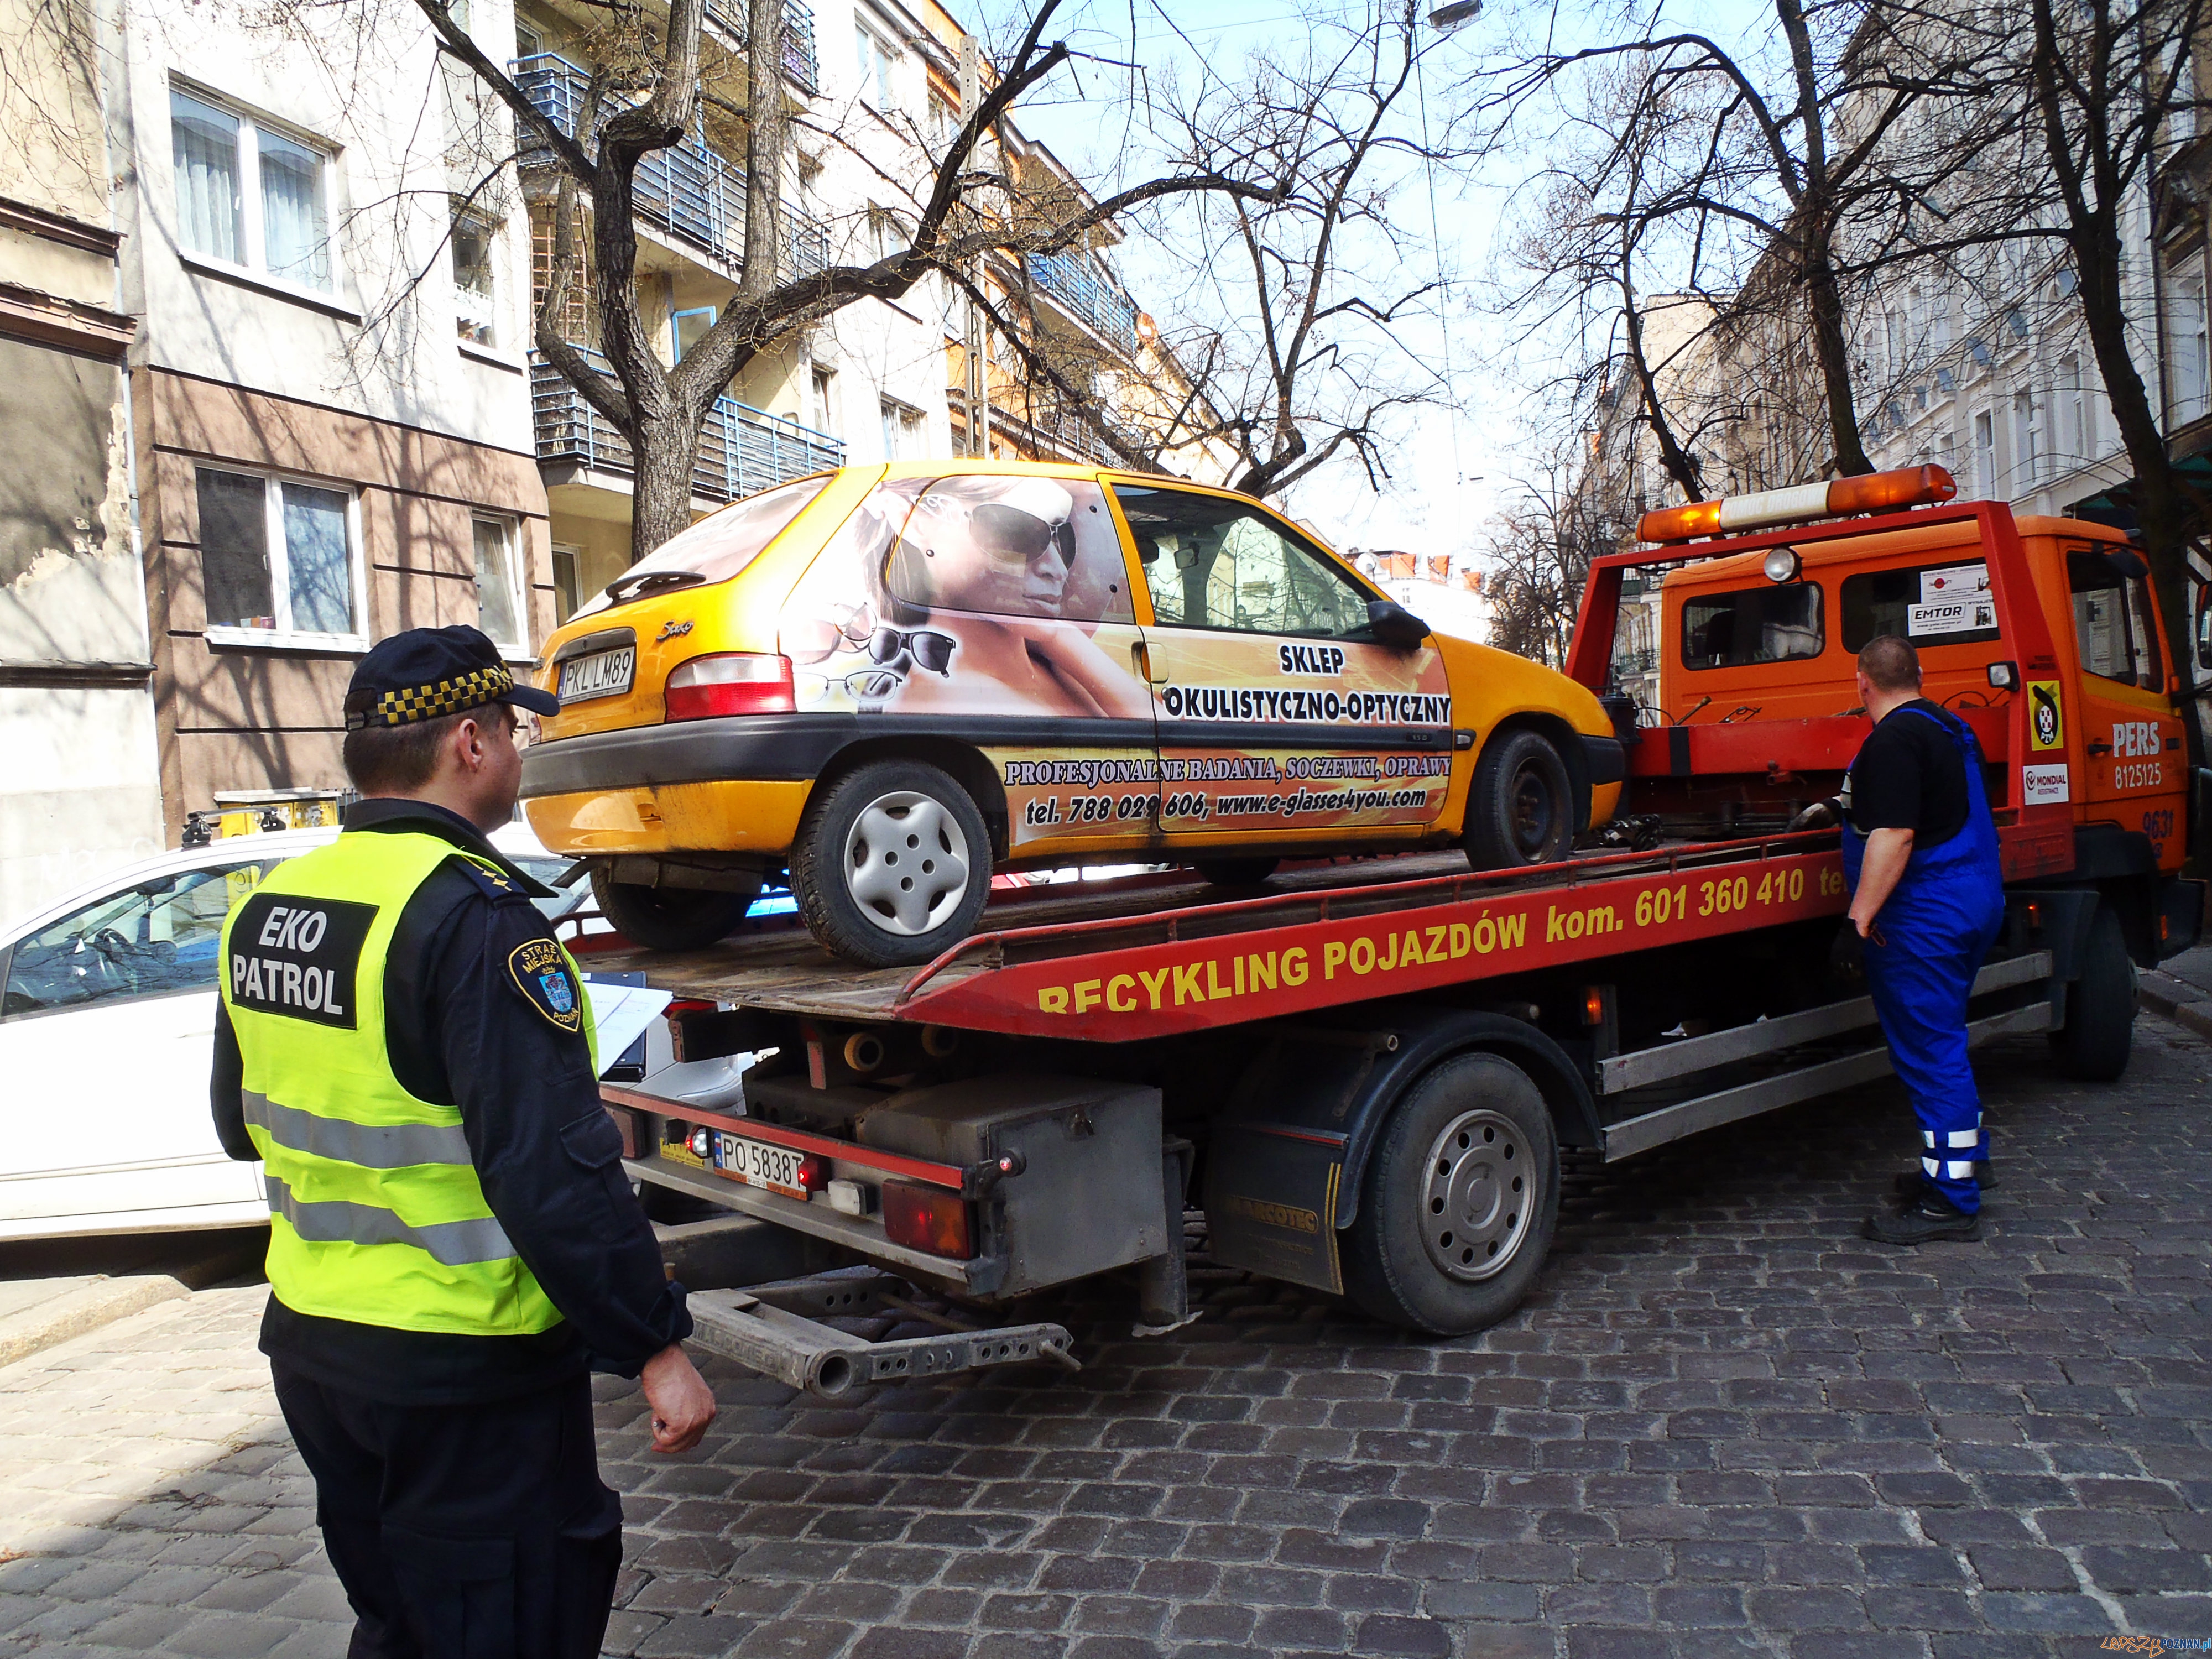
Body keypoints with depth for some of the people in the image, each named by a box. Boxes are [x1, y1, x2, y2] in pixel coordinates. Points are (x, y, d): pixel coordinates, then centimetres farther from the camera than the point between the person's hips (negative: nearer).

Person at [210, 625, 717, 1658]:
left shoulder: (265, 907, 4)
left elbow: (242, 1125, 16)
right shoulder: (470, 914, -23)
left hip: (310, 1341, 8)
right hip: (462, 1363, -8)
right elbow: (553, 1171, -27)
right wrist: (654, 1346, -20)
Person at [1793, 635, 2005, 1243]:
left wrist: (1859, 918, -25)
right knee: (1940, 1041, 21)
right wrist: (1841, 807, 40)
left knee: (1929, 1050, -5)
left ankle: (1950, 1202, 0)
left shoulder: (1894, 741, -18)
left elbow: (1894, 835, -26)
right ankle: (1963, 1160, 32)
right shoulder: (1945, 726, 15)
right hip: (1975, 899, 10)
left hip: (1925, 917, -10)